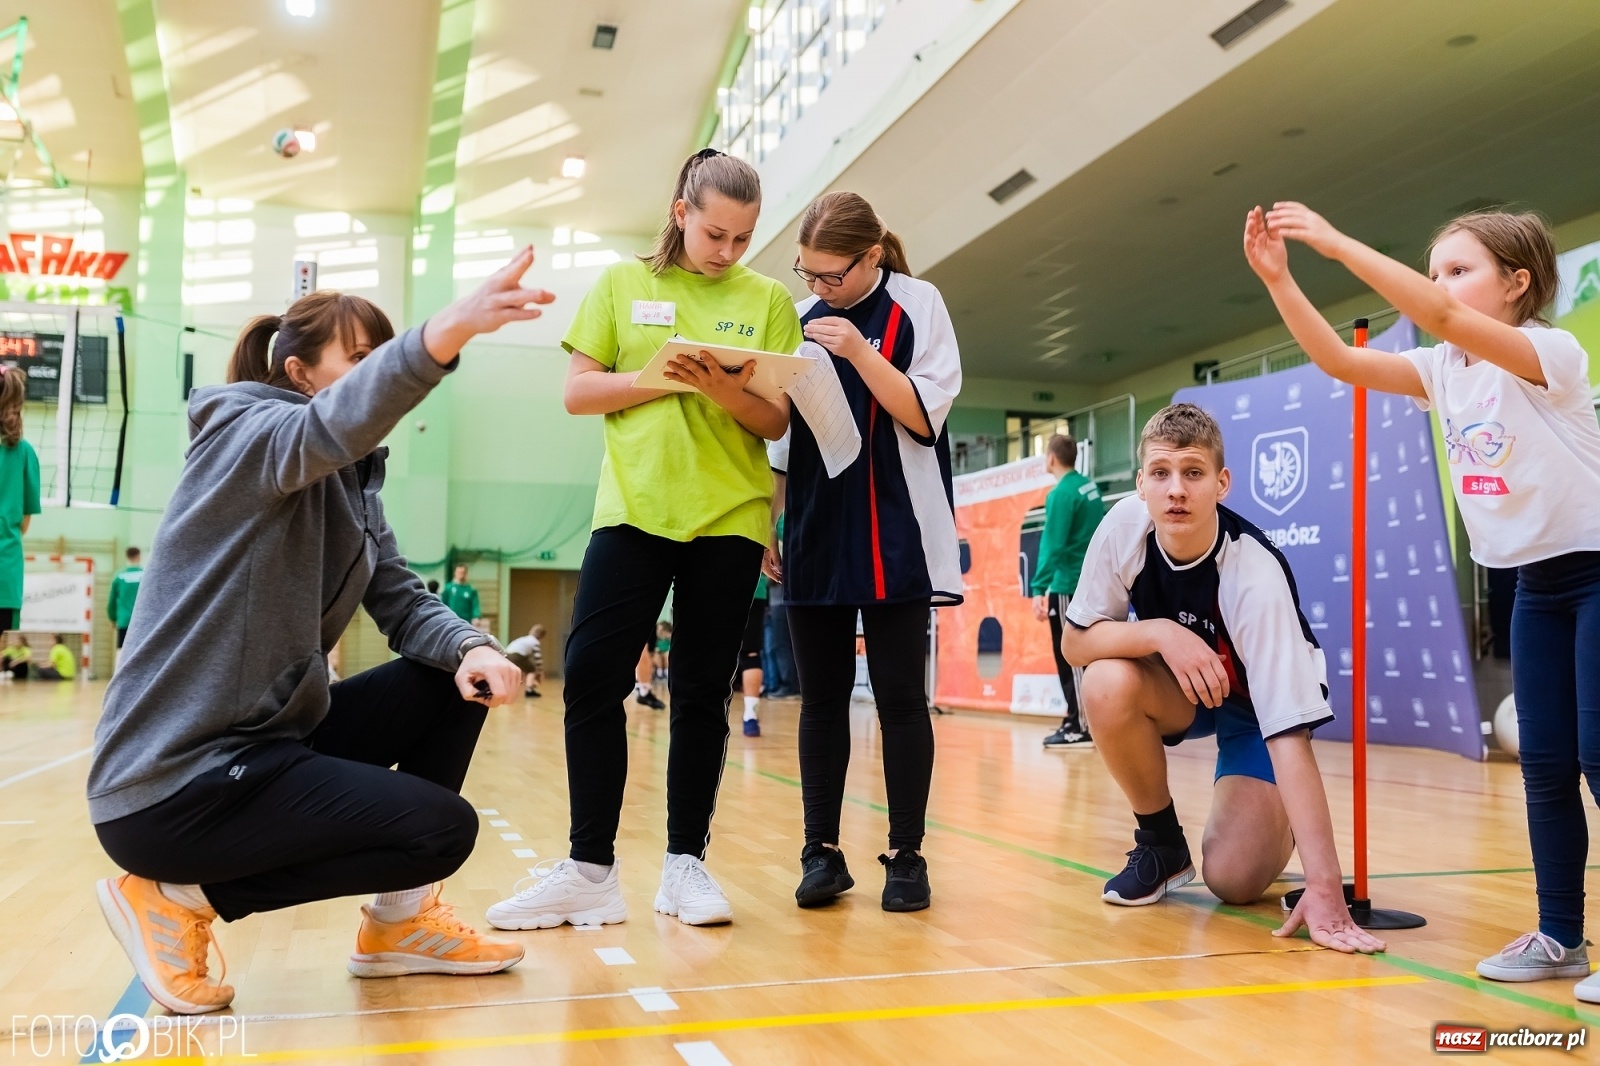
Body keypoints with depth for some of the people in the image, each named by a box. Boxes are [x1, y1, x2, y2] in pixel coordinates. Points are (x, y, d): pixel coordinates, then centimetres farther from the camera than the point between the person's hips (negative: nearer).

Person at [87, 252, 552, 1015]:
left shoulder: (352, 483, 12)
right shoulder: (244, 436, -13)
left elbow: (404, 604, 5)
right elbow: (330, 427, -38)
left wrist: (471, 647, -18)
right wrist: (443, 334, -56)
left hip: (262, 740, 8)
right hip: (171, 784, -8)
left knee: (460, 681, 6)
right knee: (443, 828, -11)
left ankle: (399, 921, 13)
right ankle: (178, 899, -1)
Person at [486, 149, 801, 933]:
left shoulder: (767, 300, 7)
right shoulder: (622, 285, 8)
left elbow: (777, 422, 4)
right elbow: (578, 392, 3)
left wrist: (728, 393, -17)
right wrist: (661, 376, -12)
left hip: (729, 517, 0)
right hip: (634, 507, 0)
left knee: (702, 692, 4)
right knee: (591, 676, -5)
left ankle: (685, 862, 15)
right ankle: (590, 868, 5)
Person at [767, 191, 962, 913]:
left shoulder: (916, 305, -1)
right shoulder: (801, 318, 10)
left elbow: (925, 415, -7)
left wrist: (860, 352, -19)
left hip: (893, 539, -4)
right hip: (814, 535, 4)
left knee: (900, 696, 0)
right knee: (821, 698, 6)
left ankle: (906, 855, 9)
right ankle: (822, 851, 14)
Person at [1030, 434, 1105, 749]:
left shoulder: (1061, 494, -15)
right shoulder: (1090, 487, 10)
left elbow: (1052, 546, -20)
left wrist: (1039, 589, -21)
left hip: (1068, 586, -9)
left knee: (1070, 659, -3)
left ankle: (1079, 728, -1)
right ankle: (1081, 722, 19)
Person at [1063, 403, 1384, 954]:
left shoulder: (1257, 577, -35)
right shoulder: (1124, 527, -24)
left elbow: (1289, 735, -37)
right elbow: (1075, 643, -15)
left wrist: (1323, 885, -43)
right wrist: (1160, 632, -35)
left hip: (1257, 705, -3)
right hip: (1179, 688, 4)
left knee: (1234, 878, -21)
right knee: (1108, 685, -31)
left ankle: (1282, 822, 17)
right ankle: (1161, 844, -4)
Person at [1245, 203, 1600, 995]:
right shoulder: (1443, 369, 4)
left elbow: (1442, 317, -35)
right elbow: (1340, 361, -7)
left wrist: (1336, 243, -37)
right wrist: (1279, 279, -17)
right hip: (1536, 581, 7)